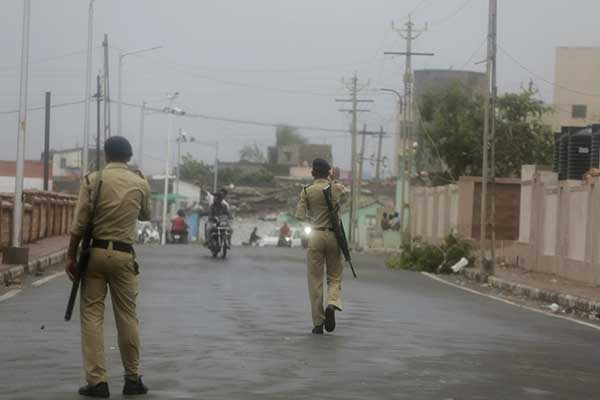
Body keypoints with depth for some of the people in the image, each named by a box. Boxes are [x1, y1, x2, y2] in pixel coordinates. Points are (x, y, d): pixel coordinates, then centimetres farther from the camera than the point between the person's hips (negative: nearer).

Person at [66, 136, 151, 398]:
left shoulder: (92, 180, -3)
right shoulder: (140, 184, 2)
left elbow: (79, 224, -7)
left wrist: (71, 256, 1)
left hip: (94, 252, -1)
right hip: (123, 255, 1)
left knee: (92, 315, 1)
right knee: (127, 316, 9)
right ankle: (132, 379, 16)